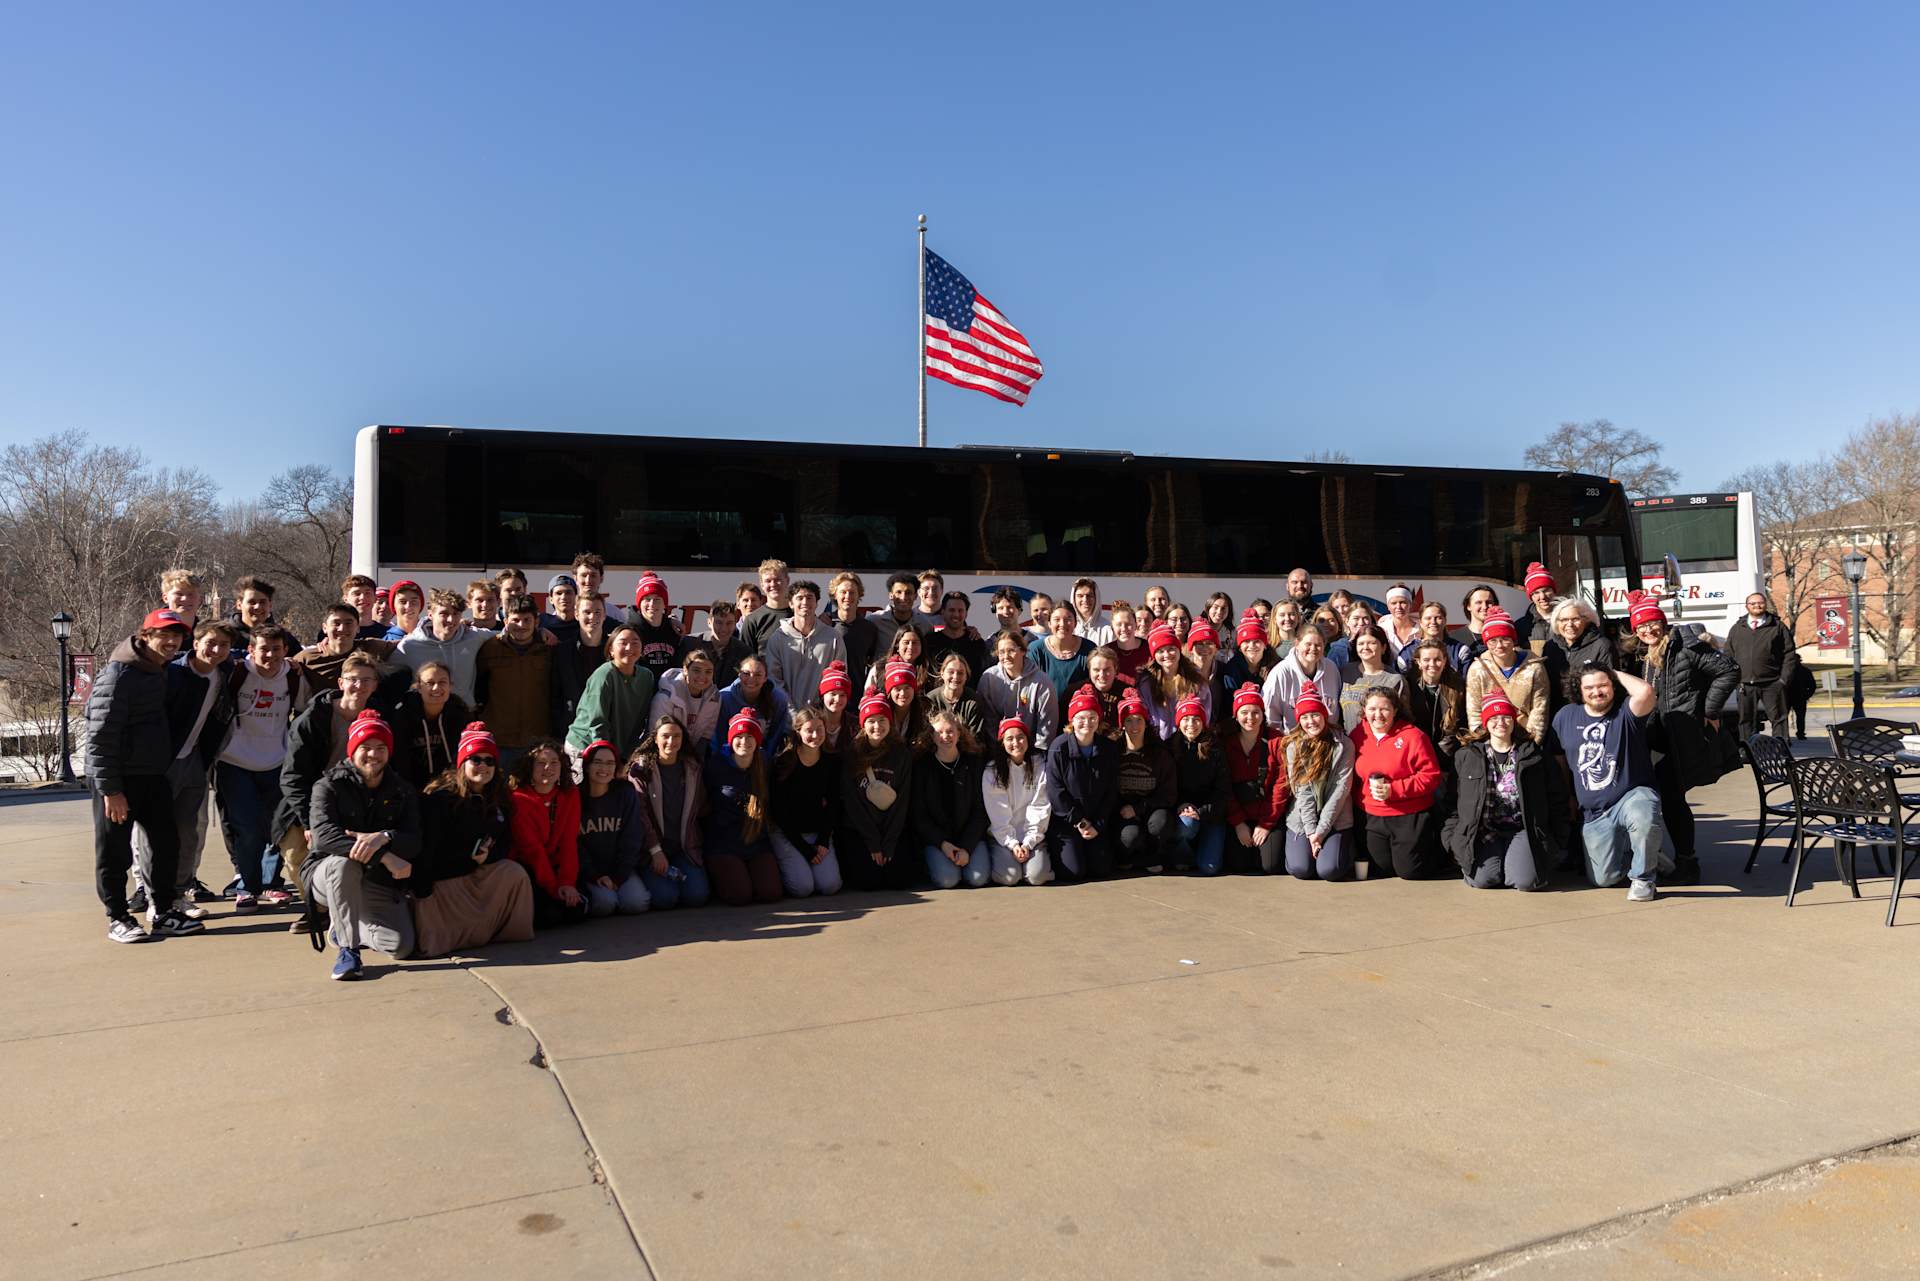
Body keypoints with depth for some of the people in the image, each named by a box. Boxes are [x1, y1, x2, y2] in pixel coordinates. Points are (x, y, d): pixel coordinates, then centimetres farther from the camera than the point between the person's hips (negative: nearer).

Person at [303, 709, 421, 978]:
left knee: (402, 946, -17)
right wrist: (385, 856, -34)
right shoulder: (329, 786, -6)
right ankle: (349, 948, -26)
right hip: (327, 876, -3)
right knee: (344, 862, -38)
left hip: (380, 885, 3)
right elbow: (324, 835, -24)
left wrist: (384, 837, -32)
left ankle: (345, 928, 18)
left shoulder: (403, 792, 5)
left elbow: (414, 842, -8)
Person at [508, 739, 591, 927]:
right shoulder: (518, 799, -11)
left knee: (577, 909, -18)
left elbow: (569, 842, -5)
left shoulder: (570, 795, 2)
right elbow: (531, 848, -16)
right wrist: (554, 887, -21)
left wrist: (567, 882, -18)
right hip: (527, 871, -4)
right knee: (549, 915, -25)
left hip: (556, 868, 4)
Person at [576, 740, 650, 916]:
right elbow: (574, 844, -5)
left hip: (621, 868, 2)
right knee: (605, 902, -28)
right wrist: (595, 876, -14)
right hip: (589, 871, -2)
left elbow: (631, 840, 0)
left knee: (636, 903, -22)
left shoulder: (627, 794, 0)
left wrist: (619, 877, -8)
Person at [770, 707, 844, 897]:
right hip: (786, 833, -3)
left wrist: (823, 842, -7)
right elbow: (780, 812, -11)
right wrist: (805, 849, -13)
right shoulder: (784, 763, -11)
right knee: (802, 887, -20)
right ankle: (778, 870, 11)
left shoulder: (832, 760, 0)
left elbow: (833, 805, 4)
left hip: (818, 832, 3)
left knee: (830, 885, -15)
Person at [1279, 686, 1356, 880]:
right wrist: (1311, 831, -11)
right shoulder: (1293, 746, 2)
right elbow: (1301, 791, -4)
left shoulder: (1343, 745, -3)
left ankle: (1348, 850, 17)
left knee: (1329, 870, -17)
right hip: (1302, 820, 1)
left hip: (1335, 820, -1)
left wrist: (1321, 830, -12)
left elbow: (1342, 787, -7)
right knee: (1300, 869, -15)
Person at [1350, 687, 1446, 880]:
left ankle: (1431, 848, 31)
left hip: (1409, 817, -4)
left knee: (1409, 871, 0)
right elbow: (1353, 777, 13)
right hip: (1372, 818, 4)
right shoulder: (1357, 736, 2)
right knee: (1380, 870, 10)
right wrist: (1361, 798, -4)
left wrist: (1394, 789, -20)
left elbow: (1431, 776, -14)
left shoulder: (1412, 736, -12)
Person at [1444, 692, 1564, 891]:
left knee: (1525, 880, -22)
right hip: (1484, 830, 0)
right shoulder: (1466, 755, 8)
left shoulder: (1532, 754, 8)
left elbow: (1552, 799, 10)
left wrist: (1556, 840, 4)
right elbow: (1453, 799, 9)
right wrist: (1452, 838, 1)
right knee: (1482, 879, -23)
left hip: (1523, 829, 0)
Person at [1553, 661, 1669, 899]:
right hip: (1593, 813, 4)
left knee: (1643, 818, -41)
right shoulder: (1565, 717, 6)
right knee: (1603, 879, 3)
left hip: (1632, 795, -4)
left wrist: (1616, 673, -13)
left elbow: (1646, 691, -32)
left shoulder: (1626, 712, -8)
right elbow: (1558, 759, 18)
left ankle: (1643, 876, -14)